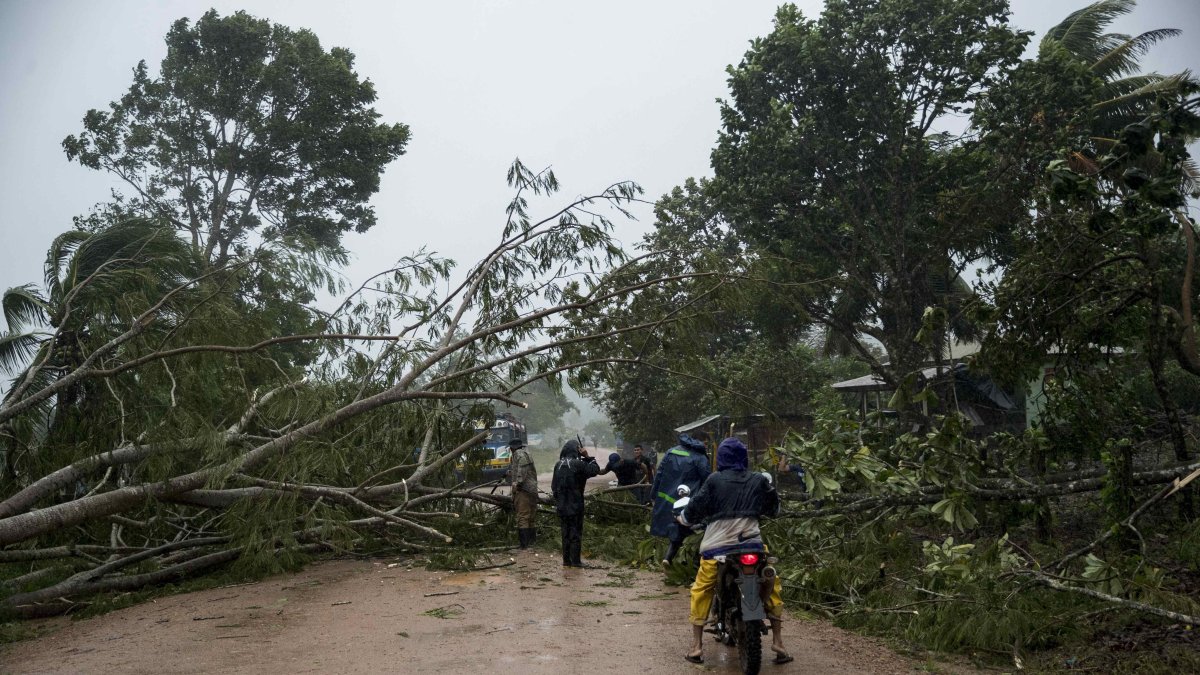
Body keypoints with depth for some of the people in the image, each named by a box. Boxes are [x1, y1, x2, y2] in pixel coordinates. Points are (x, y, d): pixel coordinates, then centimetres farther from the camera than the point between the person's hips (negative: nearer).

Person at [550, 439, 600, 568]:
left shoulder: (558, 465, 5)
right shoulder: (578, 464, -14)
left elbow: (554, 485, 11)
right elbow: (595, 470, -8)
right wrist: (587, 457, -2)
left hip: (561, 505, 6)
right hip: (575, 505, -5)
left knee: (565, 533, 13)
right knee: (576, 532, 2)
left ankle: (566, 560, 16)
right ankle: (576, 560, 3)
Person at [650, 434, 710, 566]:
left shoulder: (670, 452, 8)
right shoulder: (700, 458, -5)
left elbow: (659, 473, 9)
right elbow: (706, 481, -6)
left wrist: (654, 493, 14)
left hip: (664, 499, 5)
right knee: (678, 531, 5)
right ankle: (669, 556, -4)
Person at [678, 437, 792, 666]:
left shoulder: (714, 480, -2)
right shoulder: (759, 480, 6)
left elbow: (695, 509, -1)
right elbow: (773, 508, 20)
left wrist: (684, 519, 20)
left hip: (718, 546, -2)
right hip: (752, 544, 2)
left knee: (701, 591, 14)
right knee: (771, 587, 21)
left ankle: (696, 647, 11)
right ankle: (777, 642, 18)